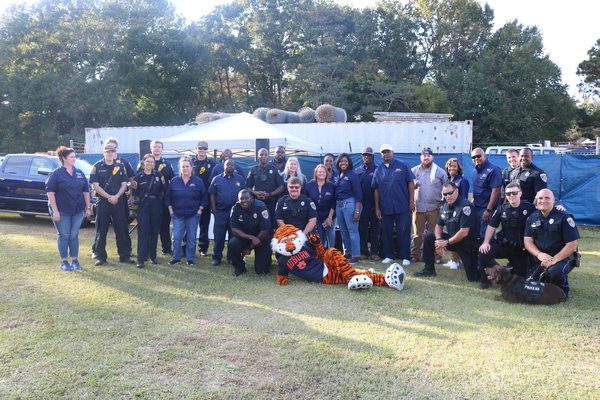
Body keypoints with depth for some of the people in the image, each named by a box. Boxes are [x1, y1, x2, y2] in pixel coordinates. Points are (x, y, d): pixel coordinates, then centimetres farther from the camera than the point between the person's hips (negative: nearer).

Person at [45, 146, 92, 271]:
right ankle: (64, 262, 13)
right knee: (63, 236, 3)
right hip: (62, 211, -4)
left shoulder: (79, 173, 10)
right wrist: (55, 211, -15)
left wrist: (88, 207, 8)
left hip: (78, 211, 4)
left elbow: (86, 191, 13)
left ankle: (75, 260, 18)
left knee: (74, 236, 10)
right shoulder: (56, 173, -5)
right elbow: (50, 193, -10)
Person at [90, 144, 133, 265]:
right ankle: (100, 256, 11)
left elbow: (124, 184, 6)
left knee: (122, 229, 3)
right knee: (101, 230, 3)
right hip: (102, 202, -1)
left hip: (118, 202, 2)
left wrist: (116, 196, -10)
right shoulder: (97, 167, 2)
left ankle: (124, 255, 11)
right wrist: (108, 197, -12)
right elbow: (95, 185, -4)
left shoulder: (121, 166, 9)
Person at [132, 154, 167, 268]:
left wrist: (158, 199, 5)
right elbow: (135, 194, 6)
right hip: (143, 206, -2)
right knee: (143, 232, -6)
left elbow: (164, 190, 10)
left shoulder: (159, 175, 6)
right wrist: (142, 200, 1)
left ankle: (152, 256, 16)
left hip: (157, 206, 2)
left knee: (154, 231, 5)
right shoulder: (138, 176, 3)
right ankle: (141, 259, -6)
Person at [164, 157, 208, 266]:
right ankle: (176, 258, 13)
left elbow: (204, 198, 4)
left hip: (193, 215, -1)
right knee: (176, 237, -2)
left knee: (191, 238, 5)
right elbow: (168, 197, 8)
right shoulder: (174, 181, 3)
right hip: (177, 215, 1)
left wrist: (200, 210, -3)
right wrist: (171, 211, 1)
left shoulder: (198, 181, 1)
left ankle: (190, 259, 16)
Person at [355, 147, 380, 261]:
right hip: (361, 205, 3)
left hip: (374, 206, -3)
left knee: (375, 230, 4)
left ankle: (374, 252, 11)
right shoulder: (358, 171, 11)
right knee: (362, 230, 6)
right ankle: (364, 252, 14)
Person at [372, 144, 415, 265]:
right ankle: (389, 255, 21)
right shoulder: (378, 170, 9)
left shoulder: (402, 165, 2)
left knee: (404, 232, 0)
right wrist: (377, 208, 6)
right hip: (385, 207, 3)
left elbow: (411, 182, 0)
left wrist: (411, 201, -5)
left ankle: (405, 257, 9)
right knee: (386, 233, 8)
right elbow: (376, 190, 9)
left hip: (402, 206, -3)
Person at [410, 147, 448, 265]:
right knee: (417, 233, 4)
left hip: (434, 208, 0)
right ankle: (415, 255, 11)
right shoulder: (414, 171, 8)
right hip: (418, 207, 0)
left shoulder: (440, 172, 7)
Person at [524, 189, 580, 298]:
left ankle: (564, 290, -3)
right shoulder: (532, 218, 6)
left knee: (554, 270, -36)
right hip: (539, 260, 4)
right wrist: (539, 254, -18)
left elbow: (572, 245, -12)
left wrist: (554, 259, -24)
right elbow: (528, 241, 2)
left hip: (563, 257, -4)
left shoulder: (564, 218, -8)